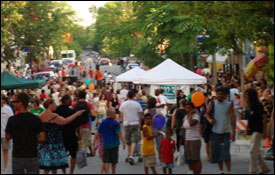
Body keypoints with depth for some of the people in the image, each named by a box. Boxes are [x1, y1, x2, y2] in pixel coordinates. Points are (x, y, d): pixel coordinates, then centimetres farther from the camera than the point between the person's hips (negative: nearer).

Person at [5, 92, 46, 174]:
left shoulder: (12, 120, -9)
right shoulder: (36, 119, -5)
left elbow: (7, 138, 0)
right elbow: (42, 138, -8)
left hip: (17, 156, 0)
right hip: (32, 156, 0)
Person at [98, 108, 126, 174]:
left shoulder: (103, 123, 6)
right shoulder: (115, 123, -8)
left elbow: (99, 134, 13)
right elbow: (119, 134, -14)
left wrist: (101, 142, 28)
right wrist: (123, 143, -14)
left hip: (105, 144, 2)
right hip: (114, 144, -2)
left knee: (106, 161, -1)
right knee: (114, 161, 12)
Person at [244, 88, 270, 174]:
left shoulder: (258, 106, -15)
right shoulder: (248, 107, 10)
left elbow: (265, 118, -16)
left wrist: (264, 131, -18)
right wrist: (247, 129, 14)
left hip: (258, 131, -9)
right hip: (252, 131, 9)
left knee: (253, 151, -9)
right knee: (257, 152, 14)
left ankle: (253, 171, -3)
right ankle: (264, 168, 26)